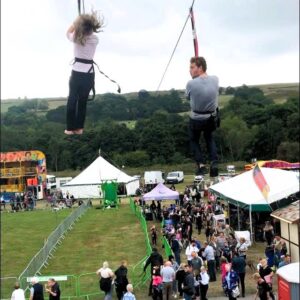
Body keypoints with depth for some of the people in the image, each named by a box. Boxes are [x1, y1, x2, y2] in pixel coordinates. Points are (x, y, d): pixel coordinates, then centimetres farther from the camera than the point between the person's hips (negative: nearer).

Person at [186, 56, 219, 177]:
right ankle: (214, 163, 8)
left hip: (196, 119, -3)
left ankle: (201, 164, 4)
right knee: (209, 138, 27)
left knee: (194, 140, 22)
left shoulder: (191, 84, -22)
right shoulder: (215, 79, -11)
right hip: (211, 118, 3)